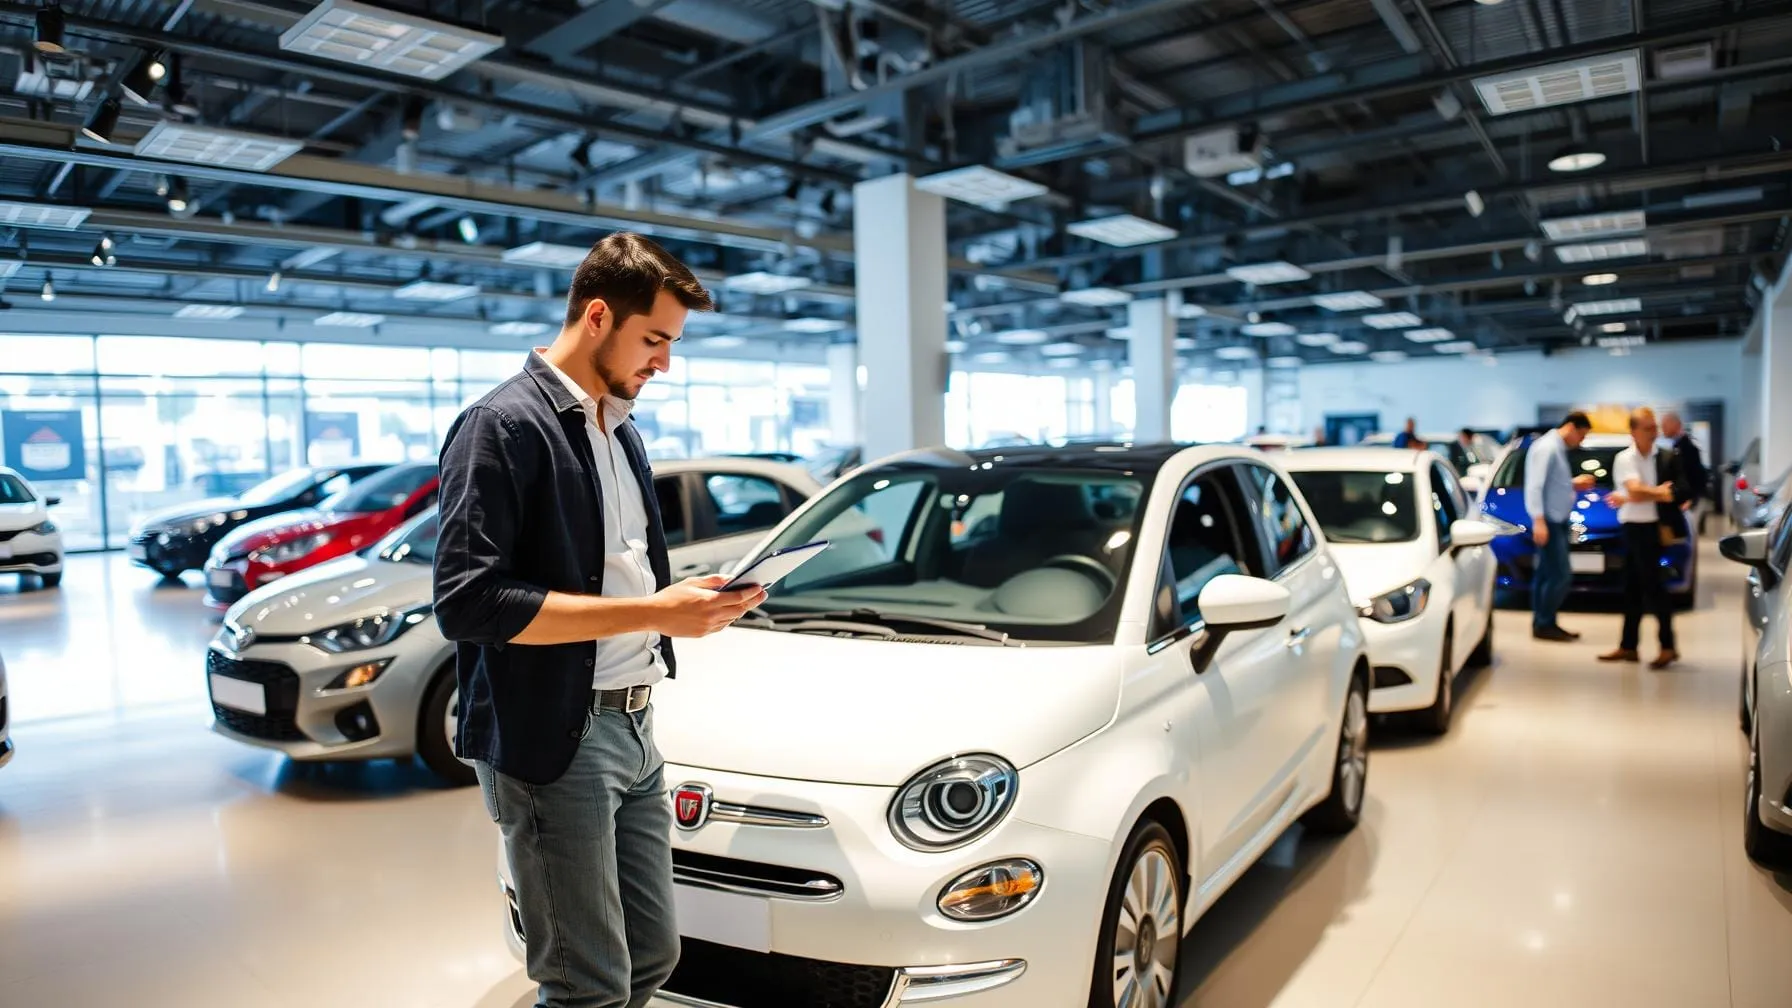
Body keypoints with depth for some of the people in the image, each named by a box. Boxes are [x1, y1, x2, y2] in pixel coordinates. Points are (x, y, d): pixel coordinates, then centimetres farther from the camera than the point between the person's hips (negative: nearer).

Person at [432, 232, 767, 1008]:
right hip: (551, 743, -8)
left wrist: (690, 601, 0)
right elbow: (467, 601, -22)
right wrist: (652, 612, -23)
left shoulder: (623, 433, 15)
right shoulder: (504, 426, -13)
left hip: (633, 729, 8)